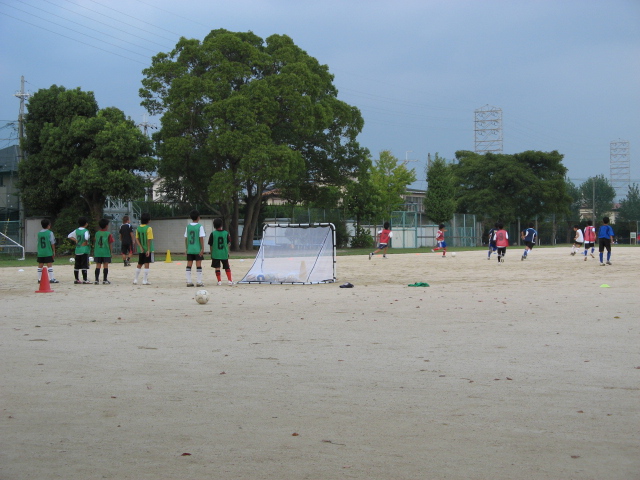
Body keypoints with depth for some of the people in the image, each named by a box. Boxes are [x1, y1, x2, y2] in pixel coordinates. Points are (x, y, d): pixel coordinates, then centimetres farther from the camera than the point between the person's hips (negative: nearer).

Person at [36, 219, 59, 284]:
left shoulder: (39, 233, 7)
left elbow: (38, 242, 11)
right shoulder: (50, 233, -7)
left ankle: (39, 279, 11)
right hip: (48, 252, -5)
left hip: (40, 253, 5)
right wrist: (54, 251, 0)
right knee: (50, 265, -4)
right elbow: (52, 243, -7)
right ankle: (51, 279, -7)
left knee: (40, 266, 9)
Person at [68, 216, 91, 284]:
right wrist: (86, 243, -12)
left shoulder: (76, 230, 10)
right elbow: (86, 238, -28)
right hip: (84, 250, -7)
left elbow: (69, 236, 15)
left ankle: (77, 280, 13)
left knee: (77, 266, 9)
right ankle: (85, 280, -7)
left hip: (77, 250, 7)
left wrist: (76, 240, 12)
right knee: (84, 266, -5)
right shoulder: (86, 231, -10)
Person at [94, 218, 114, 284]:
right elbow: (110, 244, -4)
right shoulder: (108, 234, -4)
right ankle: (105, 280, 1)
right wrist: (110, 252, 4)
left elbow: (95, 243, 10)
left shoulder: (97, 233, 6)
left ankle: (96, 280, 0)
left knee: (98, 266, 4)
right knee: (106, 265, 2)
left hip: (97, 252, 3)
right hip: (106, 252, -3)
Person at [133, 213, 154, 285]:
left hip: (140, 249, 5)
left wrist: (140, 247, -4)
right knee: (146, 264, -1)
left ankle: (135, 280, 16)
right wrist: (148, 250, -14)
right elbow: (149, 240, -15)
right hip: (147, 249, -5)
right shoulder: (148, 228, -12)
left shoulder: (138, 228, 5)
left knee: (139, 264, 14)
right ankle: (145, 280, -2)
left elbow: (137, 239, 1)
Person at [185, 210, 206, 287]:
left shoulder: (188, 227, 6)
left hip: (190, 249, 4)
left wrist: (187, 249, 15)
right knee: (198, 265, 0)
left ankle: (189, 281, 5)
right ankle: (199, 282, -1)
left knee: (189, 265, 6)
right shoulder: (200, 226, -7)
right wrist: (202, 248, -8)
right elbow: (201, 238, -11)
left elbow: (186, 238, 8)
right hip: (198, 249, -4)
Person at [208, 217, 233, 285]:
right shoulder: (226, 233, -3)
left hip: (215, 254, -1)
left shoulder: (213, 234, -6)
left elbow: (211, 245, -1)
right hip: (224, 254, 1)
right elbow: (228, 243, 5)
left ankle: (219, 281, 1)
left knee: (217, 268, 5)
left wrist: (211, 254, 10)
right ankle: (230, 280, 5)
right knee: (227, 267, 12)